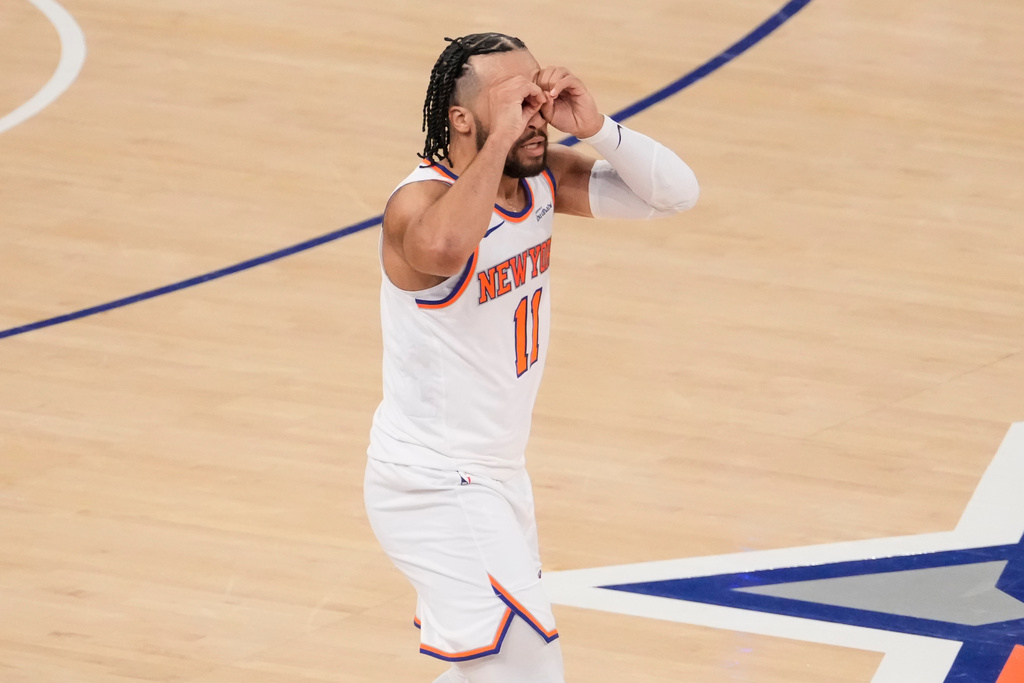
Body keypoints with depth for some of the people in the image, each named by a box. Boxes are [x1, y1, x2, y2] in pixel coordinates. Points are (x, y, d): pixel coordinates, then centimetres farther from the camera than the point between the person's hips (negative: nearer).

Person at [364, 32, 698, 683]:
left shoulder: (542, 178, -2)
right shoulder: (423, 200, -26)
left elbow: (675, 192, -5)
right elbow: (442, 248, -51)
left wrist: (595, 127, -20)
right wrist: (500, 137, -42)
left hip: (497, 474, 9)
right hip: (436, 488, -9)